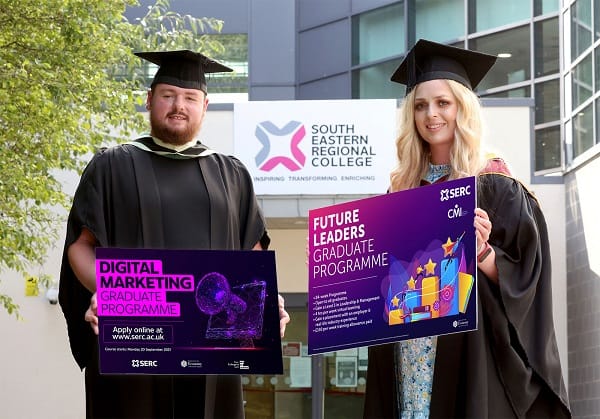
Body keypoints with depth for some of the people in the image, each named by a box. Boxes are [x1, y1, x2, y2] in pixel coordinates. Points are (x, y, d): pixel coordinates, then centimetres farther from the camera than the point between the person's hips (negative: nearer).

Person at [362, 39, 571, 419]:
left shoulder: (496, 188, -4)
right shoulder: (404, 189, 11)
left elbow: (524, 278, -7)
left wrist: (482, 253, -23)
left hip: (471, 355, -5)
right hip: (406, 358, 5)